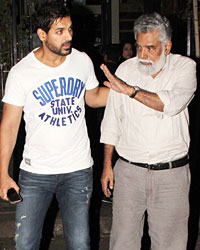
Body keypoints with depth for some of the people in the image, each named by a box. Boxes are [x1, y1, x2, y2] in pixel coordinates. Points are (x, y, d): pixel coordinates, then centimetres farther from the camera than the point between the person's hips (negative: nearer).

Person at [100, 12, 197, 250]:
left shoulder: (185, 67, -3)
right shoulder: (125, 69, 3)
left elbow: (172, 103, -23)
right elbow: (111, 122, 9)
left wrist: (129, 90, -22)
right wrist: (107, 165, 9)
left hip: (172, 172, -1)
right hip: (129, 170, 2)